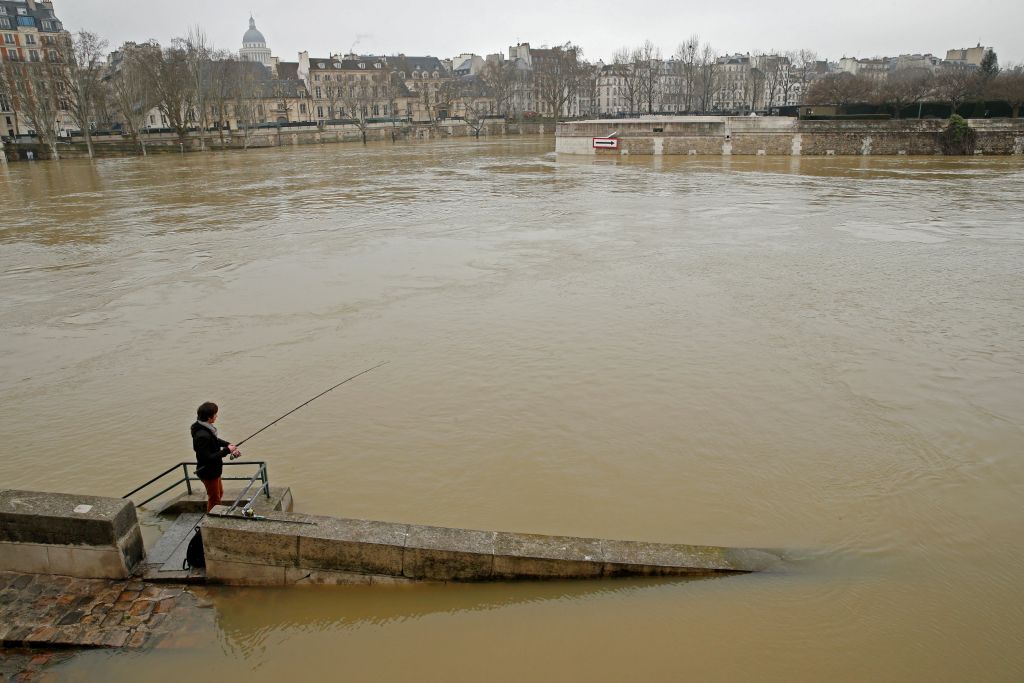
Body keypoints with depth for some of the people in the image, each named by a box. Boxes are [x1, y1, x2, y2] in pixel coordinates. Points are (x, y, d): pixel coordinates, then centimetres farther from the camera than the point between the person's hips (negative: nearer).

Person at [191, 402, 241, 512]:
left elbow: (215, 440, 15)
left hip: (214, 470, 9)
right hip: (209, 473, -9)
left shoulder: (206, 428, -4)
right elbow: (208, 458, -32)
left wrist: (228, 444, 0)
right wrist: (226, 450, -26)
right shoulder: (202, 435, -33)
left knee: (219, 493, 27)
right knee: (214, 499, 10)